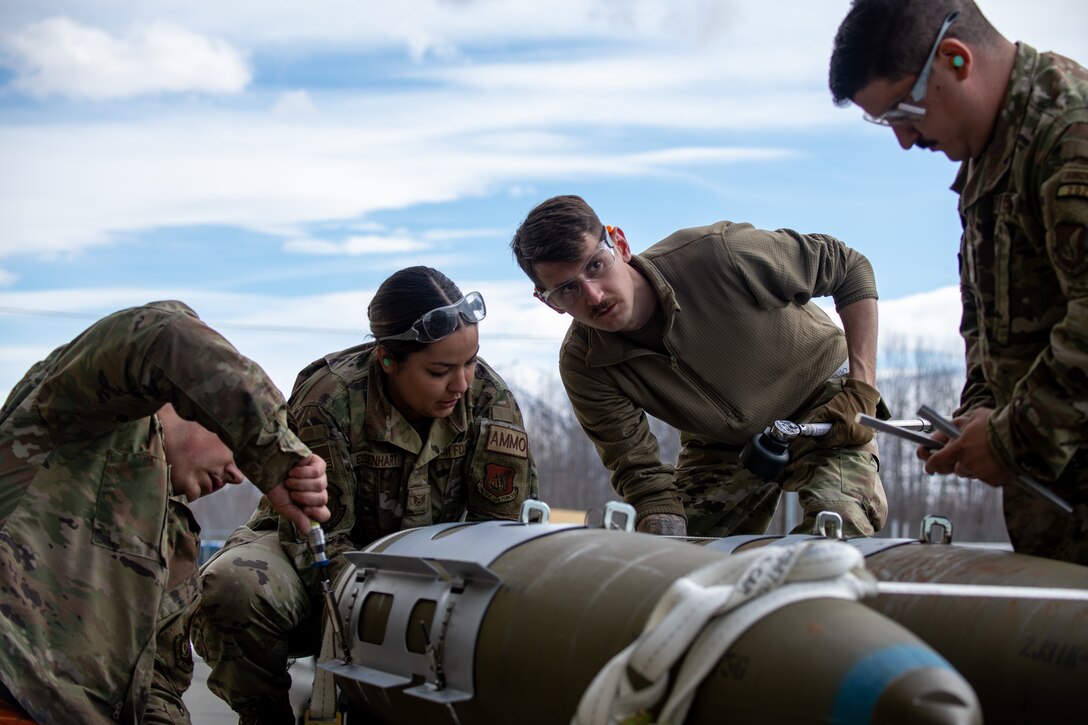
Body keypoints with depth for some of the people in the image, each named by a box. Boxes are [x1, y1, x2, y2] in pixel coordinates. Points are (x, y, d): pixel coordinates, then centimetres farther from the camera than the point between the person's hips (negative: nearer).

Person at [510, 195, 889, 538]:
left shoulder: (715, 253, -32)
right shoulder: (583, 365, -22)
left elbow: (850, 268, -19)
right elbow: (640, 472, -17)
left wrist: (862, 390, -24)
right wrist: (662, 529, -38)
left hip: (823, 400, -3)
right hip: (720, 445, 3)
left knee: (841, 526, -28)